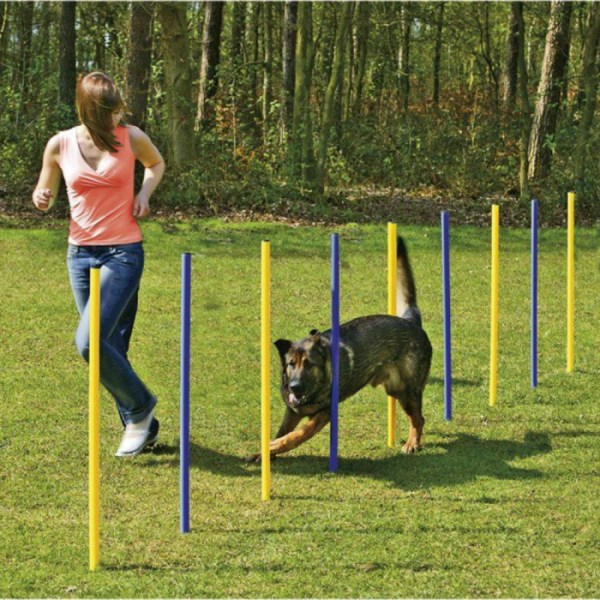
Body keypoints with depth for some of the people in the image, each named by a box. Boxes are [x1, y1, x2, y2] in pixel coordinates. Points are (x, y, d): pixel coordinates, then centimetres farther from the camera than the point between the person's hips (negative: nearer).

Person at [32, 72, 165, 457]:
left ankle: (139, 406, 4)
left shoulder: (131, 138, -6)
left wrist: (145, 192, -2)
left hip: (124, 252, -4)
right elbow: (44, 195, 11)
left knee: (89, 341, -18)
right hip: (81, 253, 4)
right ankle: (144, 427, 24)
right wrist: (41, 198, -13)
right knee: (111, 349, 9)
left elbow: (157, 163, 17)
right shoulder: (61, 145, -2)